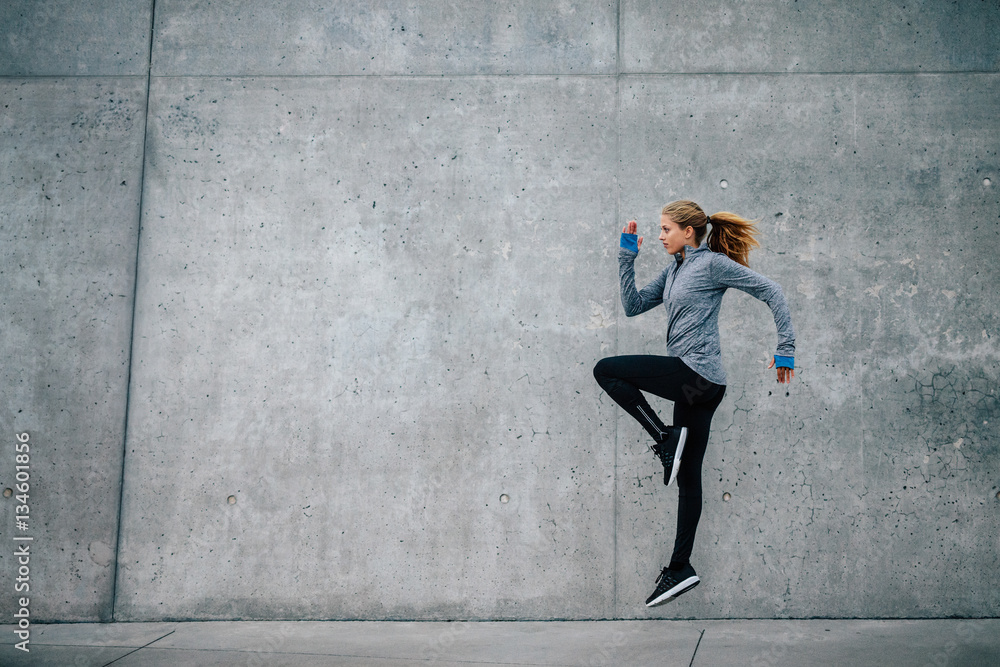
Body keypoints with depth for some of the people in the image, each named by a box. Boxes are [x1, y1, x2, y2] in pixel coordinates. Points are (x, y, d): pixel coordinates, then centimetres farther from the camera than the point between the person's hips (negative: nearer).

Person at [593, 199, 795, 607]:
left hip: (696, 374, -9)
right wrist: (627, 256, 11)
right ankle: (680, 569, 16)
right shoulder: (673, 271, 18)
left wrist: (785, 351, -9)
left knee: (606, 370, -8)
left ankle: (666, 437, -5)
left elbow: (772, 293, -8)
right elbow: (633, 306, 17)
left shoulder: (713, 263, -6)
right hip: (695, 385, 9)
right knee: (688, 475, 10)